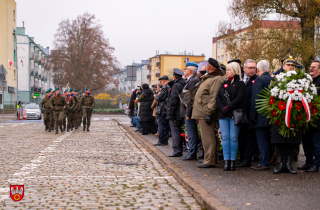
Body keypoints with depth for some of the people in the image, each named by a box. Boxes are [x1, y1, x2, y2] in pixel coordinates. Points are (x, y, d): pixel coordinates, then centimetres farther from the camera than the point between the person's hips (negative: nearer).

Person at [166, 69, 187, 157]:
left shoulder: (176, 85, -13)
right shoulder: (184, 84, 13)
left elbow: (173, 100, -18)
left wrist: (170, 113, -16)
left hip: (175, 114, -9)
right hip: (181, 113, 9)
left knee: (175, 131, -7)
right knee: (179, 132, 12)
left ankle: (176, 150, -9)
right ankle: (179, 151, 16)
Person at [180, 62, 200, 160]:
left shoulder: (193, 80, -15)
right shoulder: (190, 80, 16)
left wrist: (188, 113, -20)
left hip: (189, 112, -10)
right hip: (187, 112, 10)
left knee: (191, 134, -5)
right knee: (191, 134, 13)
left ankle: (192, 154, 0)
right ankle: (191, 152, 19)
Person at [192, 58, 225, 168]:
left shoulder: (217, 79, -13)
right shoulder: (209, 77, 21)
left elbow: (214, 97, -21)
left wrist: (209, 112, -25)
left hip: (206, 113, -10)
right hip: (202, 112, 11)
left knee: (207, 137, -9)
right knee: (206, 137, 13)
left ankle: (209, 161, -6)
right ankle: (209, 159, 20)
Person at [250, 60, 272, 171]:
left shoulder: (259, 79, -13)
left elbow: (255, 98, -17)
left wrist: (253, 115, -13)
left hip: (261, 116, -8)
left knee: (262, 141, -4)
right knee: (266, 140, 15)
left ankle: (264, 163, -1)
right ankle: (265, 161, 22)